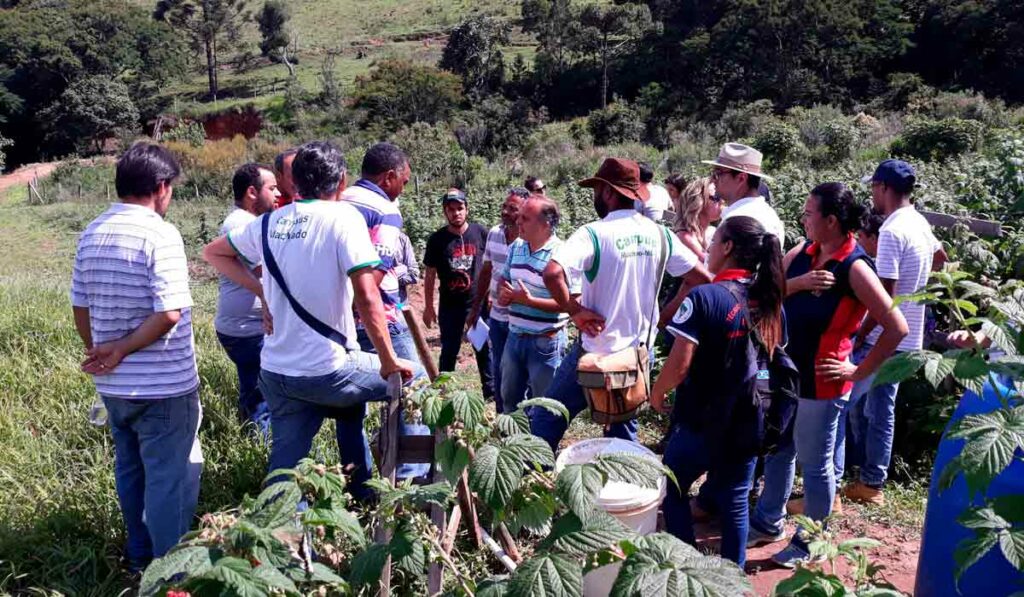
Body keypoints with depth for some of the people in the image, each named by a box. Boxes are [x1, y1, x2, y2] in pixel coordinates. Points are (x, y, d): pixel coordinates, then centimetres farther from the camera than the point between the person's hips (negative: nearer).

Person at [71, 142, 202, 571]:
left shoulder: (91, 234, 4)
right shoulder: (159, 234, -17)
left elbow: (80, 307, 11)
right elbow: (169, 312, -25)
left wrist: (99, 352, 20)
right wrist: (122, 351, -13)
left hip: (113, 385, 7)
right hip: (163, 386, -7)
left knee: (130, 470, 21)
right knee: (170, 478, 6)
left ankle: (139, 555, 37)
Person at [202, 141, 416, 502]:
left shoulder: (270, 222, 7)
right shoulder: (342, 217, -12)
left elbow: (213, 253, 22)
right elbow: (367, 298, -20)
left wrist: (261, 288, 15)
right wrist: (389, 362, -11)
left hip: (275, 372, 6)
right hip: (327, 371, -6)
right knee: (410, 378, 17)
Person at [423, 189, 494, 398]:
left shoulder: (480, 232, -5)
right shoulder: (437, 239, -5)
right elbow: (430, 275, 1)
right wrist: (429, 307, 2)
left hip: (478, 302, 0)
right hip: (450, 306, 0)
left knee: (483, 349, 11)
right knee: (449, 351, 9)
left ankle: (490, 390, 23)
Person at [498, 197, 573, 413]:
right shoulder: (516, 247, 3)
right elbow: (504, 281, 17)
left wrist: (528, 300, -25)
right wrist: (504, 295, -6)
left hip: (546, 341, -7)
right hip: (515, 336, 7)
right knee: (510, 398, 22)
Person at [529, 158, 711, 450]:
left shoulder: (594, 234, -17)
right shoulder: (659, 234, 0)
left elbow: (552, 274, -32)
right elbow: (701, 279, 3)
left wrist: (575, 311, -18)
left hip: (596, 351, -5)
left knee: (546, 419, 10)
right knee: (623, 433, 21)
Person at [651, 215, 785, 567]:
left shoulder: (705, 297, -19)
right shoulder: (771, 302, 1)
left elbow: (679, 365, -21)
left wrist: (657, 394, -3)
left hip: (702, 423, -5)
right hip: (749, 424, 6)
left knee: (672, 490, 17)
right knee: (735, 503, 17)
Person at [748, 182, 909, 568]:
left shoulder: (854, 268, -19)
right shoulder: (802, 253, 0)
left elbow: (896, 328, -20)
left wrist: (859, 372, -15)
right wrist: (798, 283, -19)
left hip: (820, 383, -7)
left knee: (814, 465, 9)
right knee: (777, 452, 20)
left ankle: (808, 542, 28)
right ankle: (769, 522, 39)